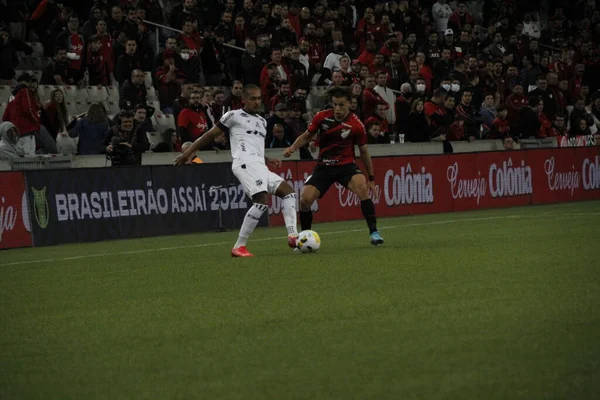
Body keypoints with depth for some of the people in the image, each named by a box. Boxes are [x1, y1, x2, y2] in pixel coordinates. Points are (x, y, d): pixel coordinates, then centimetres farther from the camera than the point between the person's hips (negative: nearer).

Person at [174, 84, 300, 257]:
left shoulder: (262, 122, 28)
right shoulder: (234, 116, 6)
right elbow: (211, 134, 7)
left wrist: (268, 161, 19)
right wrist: (188, 152, 4)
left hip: (259, 165, 9)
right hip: (246, 163, -9)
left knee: (288, 191, -2)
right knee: (262, 201, -23)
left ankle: (293, 236, -12)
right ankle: (239, 247, -22)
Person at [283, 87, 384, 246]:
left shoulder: (356, 125, -10)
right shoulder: (322, 117, -6)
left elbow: (364, 151, 3)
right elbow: (307, 136, 10)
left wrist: (371, 178, 7)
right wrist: (293, 148, -9)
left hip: (346, 165, -2)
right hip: (324, 166, 2)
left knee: (362, 187, -32)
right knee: (305, 200, -13)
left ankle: (374, 233, -27)